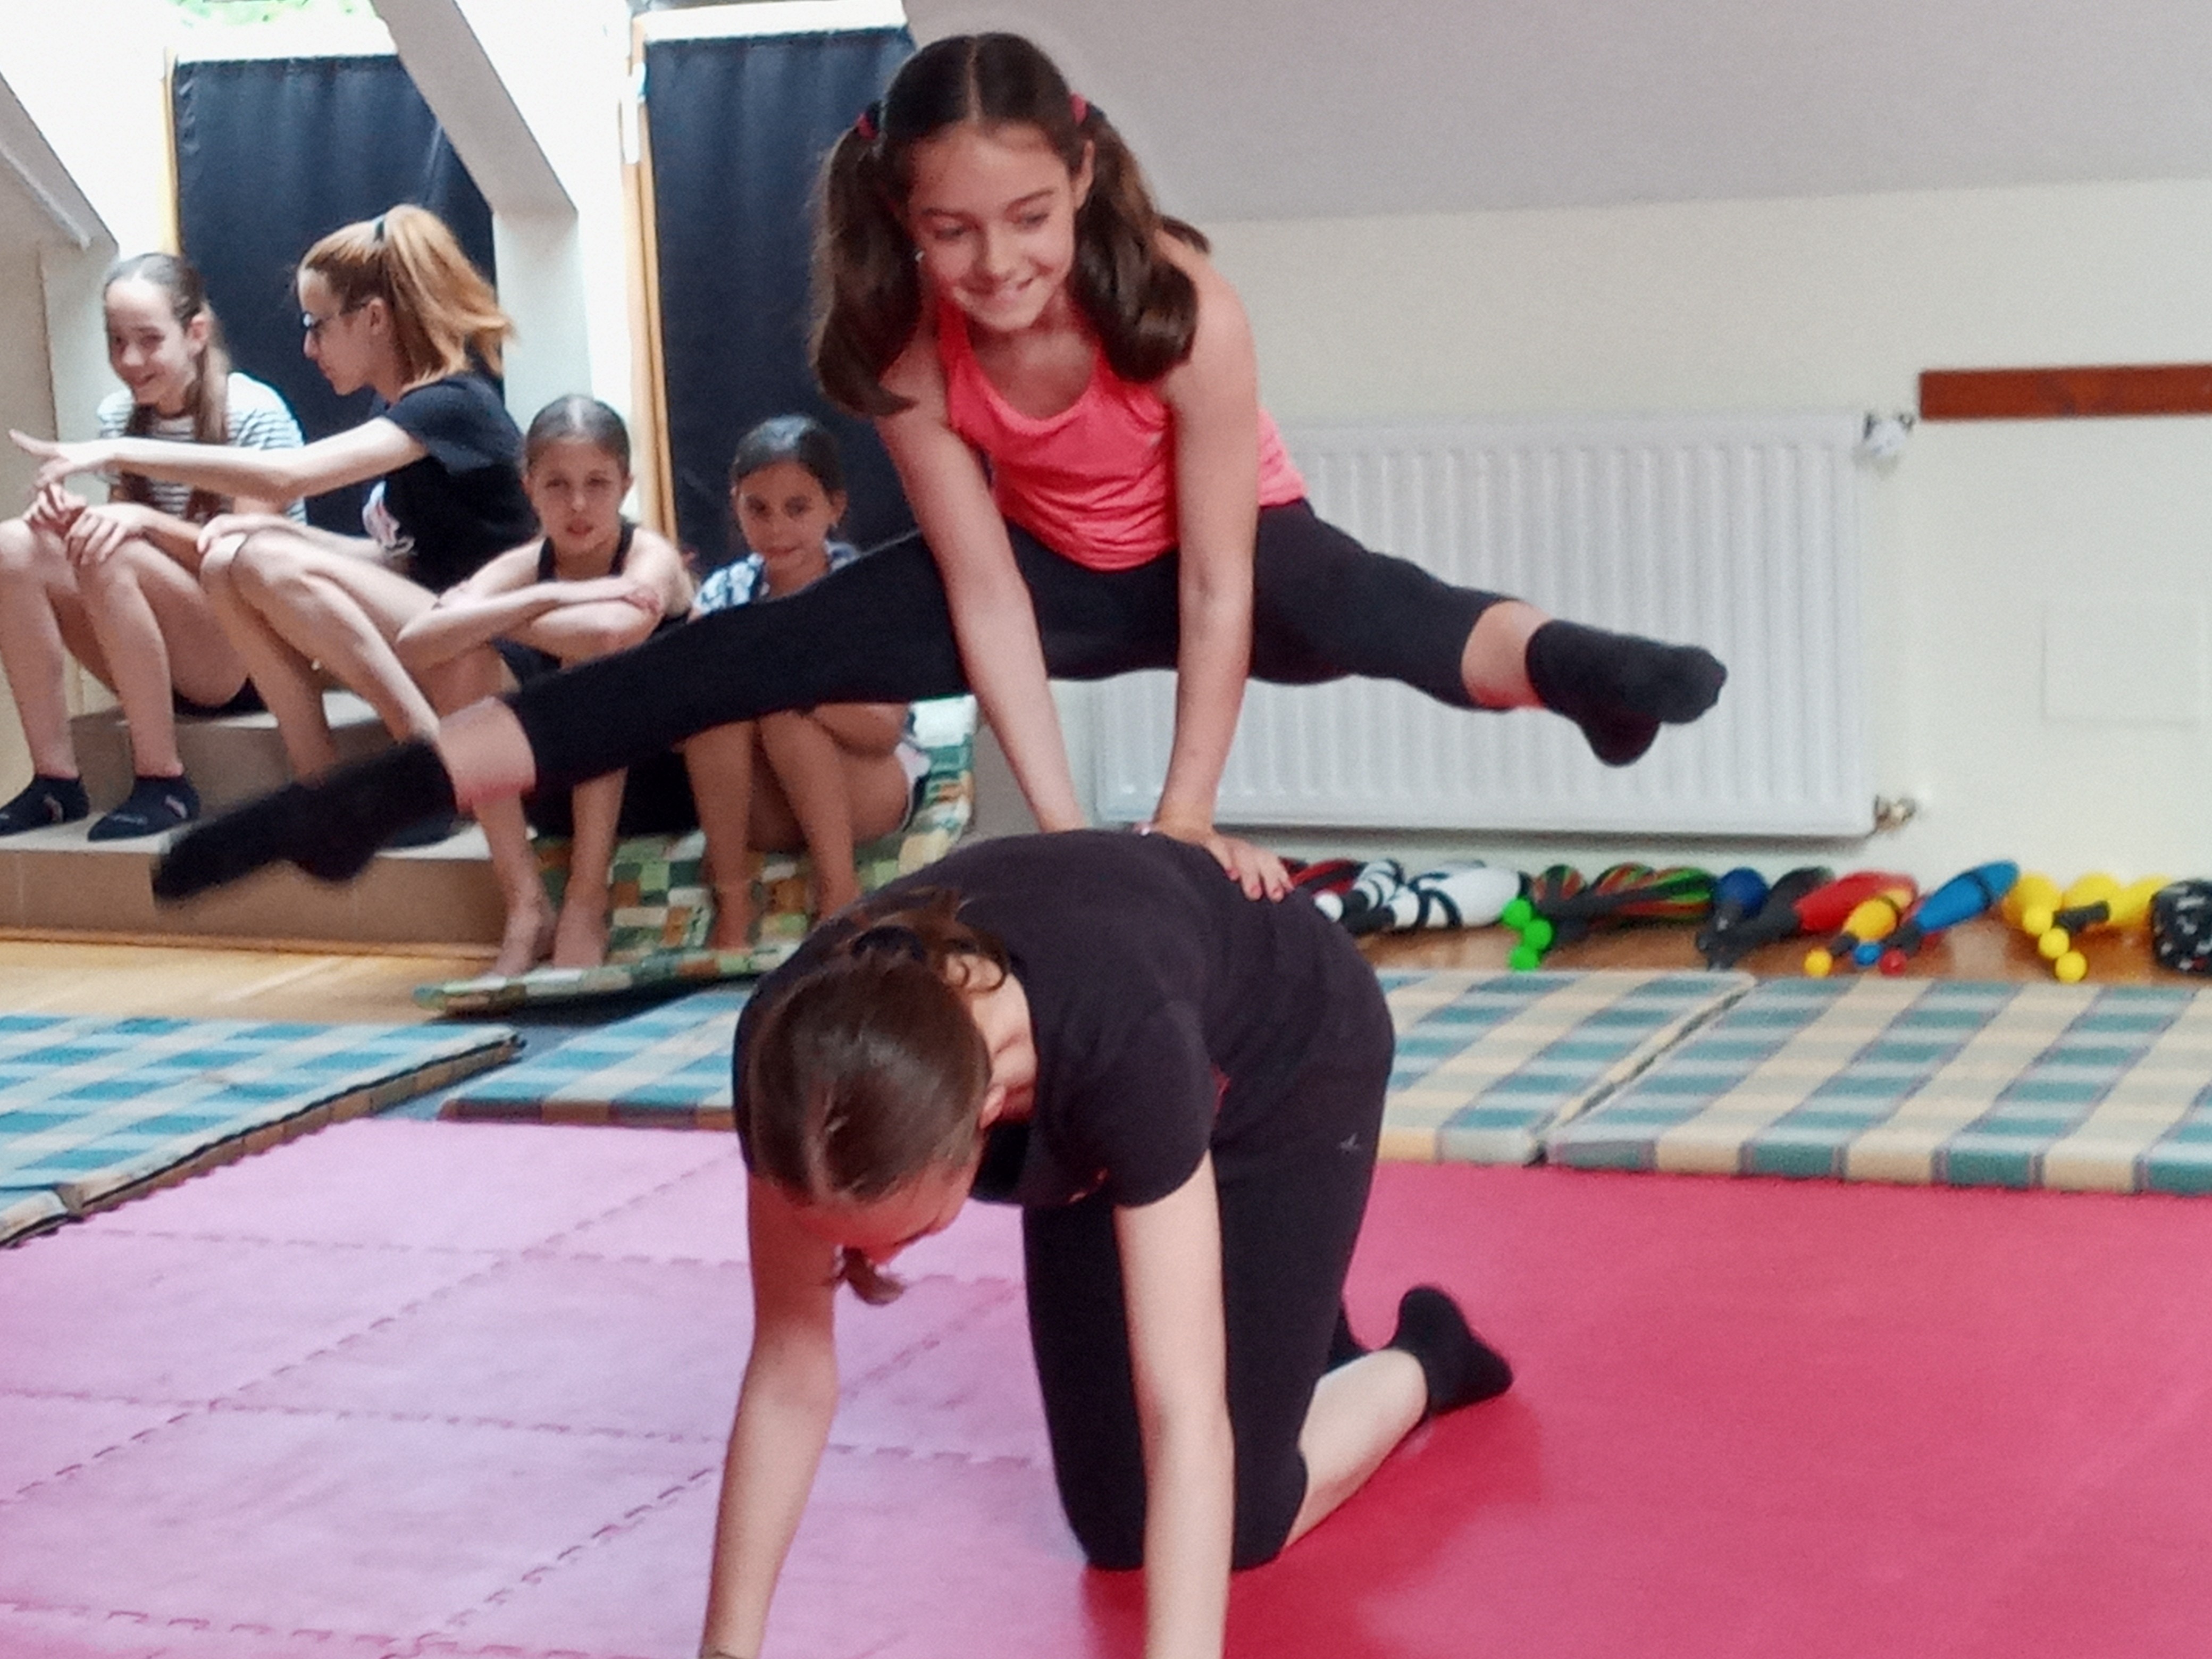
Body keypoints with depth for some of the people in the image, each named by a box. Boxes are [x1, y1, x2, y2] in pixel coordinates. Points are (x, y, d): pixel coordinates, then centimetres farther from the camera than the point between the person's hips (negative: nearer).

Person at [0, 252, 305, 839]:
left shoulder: (255, 414, -11)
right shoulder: (119, 416, 6)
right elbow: (123, 529, 8)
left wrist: (145, 522, -31)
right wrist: (78, 519, -16)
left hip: (251, 654, -6)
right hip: (155, 661, 6)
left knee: (113, 559, -32)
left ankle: (163, 785, -23)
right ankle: (55, 782, -17)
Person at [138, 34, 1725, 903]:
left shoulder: (1181, 302, -34)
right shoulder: (910, 348, -24)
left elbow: (1218, 581, -28)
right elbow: (985, 593, -20)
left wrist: (1186, 818, -30)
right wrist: (1067, 830, -25)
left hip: (1225, 551, -3)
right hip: (1051, 568, 3)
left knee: (1359, 610, -39)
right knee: (743, 655, -11)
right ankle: (384, 794, -13)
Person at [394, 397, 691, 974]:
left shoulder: (651, 558, -12)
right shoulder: (522, 568, -2)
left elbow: (613, 630, -39)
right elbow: (412, 645, -21)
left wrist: (489, 620, -21)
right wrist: (548, 599, -28)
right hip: (566, 794, 4)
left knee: (593, 652, -28)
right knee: (462, 662, -17)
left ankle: (586, 906, -22)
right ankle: (526, 910, -17)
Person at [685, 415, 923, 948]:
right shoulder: (725, 593, -2)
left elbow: (885, 732, -20)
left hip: (870, 792, -3)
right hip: (763, 809, 3)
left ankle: (838, 886, -22)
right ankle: (730, 899, -23)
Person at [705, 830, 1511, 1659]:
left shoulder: (1122, 1041, -47)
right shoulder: (799, 1051, -35)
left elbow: (1186, 1419, -47)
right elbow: (789, 1371, -25)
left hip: (1287, 1067, -4)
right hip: (1084, 1088, 4)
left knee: (1237, 1513, -4)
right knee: (1118, 1525, 7)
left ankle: (1421, 1361, 26)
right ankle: (1275, 1309, 36)